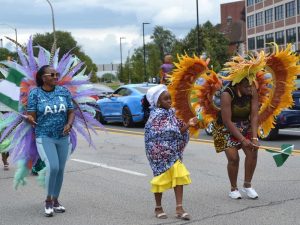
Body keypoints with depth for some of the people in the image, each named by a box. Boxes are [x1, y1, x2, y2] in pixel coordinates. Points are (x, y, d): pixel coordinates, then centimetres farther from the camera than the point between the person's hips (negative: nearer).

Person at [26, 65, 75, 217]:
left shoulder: (64, 91, 3)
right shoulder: (35, 93, -5)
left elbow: (71, 112, 4)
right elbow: (31, 115, -4)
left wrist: (69, 125, -12)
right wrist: (30, 119, -24)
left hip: (63, 137, 4)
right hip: (44, 137, -4)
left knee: (60, 170, 9)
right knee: (53, 167, -19)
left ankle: (55, 200, 26)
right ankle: (48, 200, 2)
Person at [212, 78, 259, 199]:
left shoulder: (252, 91, -15)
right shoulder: (227, 94, -27)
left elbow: (254, 116, -16)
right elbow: (227, 121, -27)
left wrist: (254, 137, -25)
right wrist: (242, 140, -29)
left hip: (245, 126, 4)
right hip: (226, 129, -4)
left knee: (253, 152, -14)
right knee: (233, 158, -14)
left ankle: (247, 185, 4)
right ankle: (233, 188, 7)